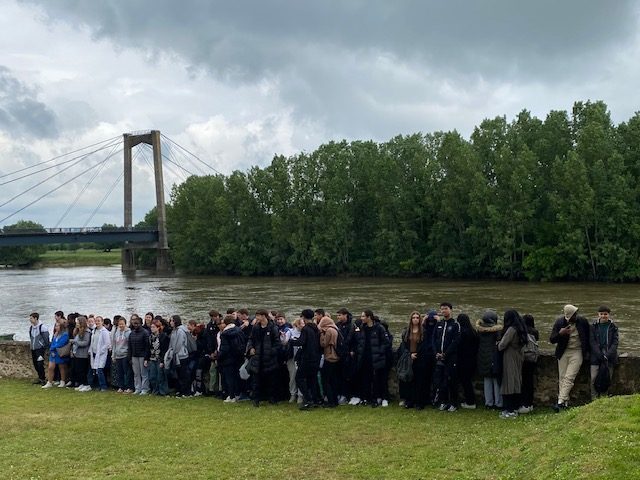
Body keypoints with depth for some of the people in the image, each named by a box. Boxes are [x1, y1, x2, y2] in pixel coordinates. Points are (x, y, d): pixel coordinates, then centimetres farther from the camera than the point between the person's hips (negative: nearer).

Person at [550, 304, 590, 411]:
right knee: (562, 378, 1)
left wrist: (587, 351, 9)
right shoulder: (560, 322, -7)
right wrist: (560, 333, -23)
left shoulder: (583, 322, -6)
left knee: (569, 377, -12)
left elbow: (588, 337, 10)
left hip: (577, 352, -2)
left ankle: (560, 401, -16)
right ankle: (565, 402, 8)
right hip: (563, 352, 2)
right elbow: (552, 340, -4)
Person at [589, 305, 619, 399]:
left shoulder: (613, 327, 4)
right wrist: (600, 355, -12)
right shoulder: (594, 326, 4)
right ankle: (594, 399, 0)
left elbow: (615, 342, -1)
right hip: (596, 356, 0)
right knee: (593, 378, -7)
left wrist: (607, 355, -13)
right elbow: (592, 342, -1)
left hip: (609, 357, 0)